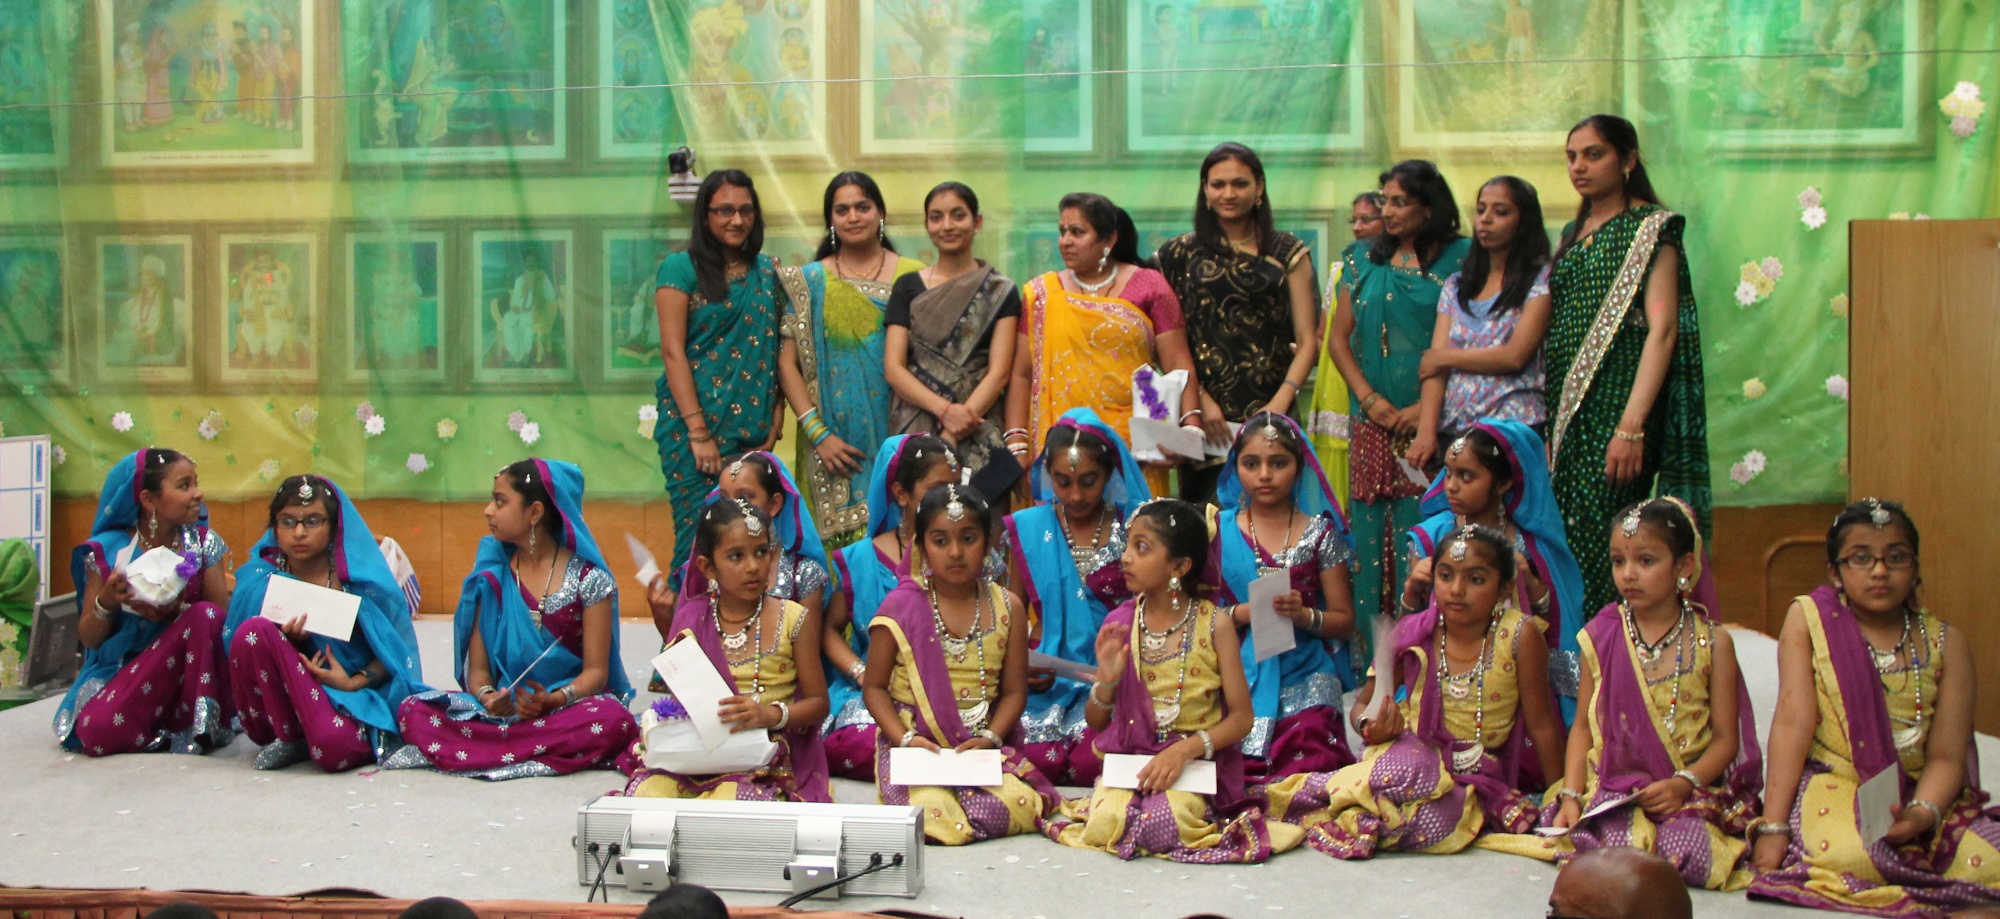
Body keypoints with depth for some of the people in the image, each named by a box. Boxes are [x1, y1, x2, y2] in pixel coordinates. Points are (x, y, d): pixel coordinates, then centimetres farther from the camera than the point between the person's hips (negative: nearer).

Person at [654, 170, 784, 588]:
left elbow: (777, 351, 12)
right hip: (695, 423, -4)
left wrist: (775, 423, 1)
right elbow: (673, 350, -8)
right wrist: (698, 432, -14)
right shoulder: (682, 267, -2)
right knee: (701, 537, -6)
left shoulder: (767, 271, 13)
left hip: (753, 426, 5)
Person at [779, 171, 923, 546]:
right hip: (835, 446, 0)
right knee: (842, 545, -1)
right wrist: (817, 432, -8)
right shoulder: (809, 281, 7)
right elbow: (787, 362, 2)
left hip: (897, 438, 0)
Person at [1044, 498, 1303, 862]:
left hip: (1195, 762, -2)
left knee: (1162, 826, -30)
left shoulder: (1213, 625, -3)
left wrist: (1185, 750, -18)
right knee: (1105, 826, -28)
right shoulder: (1119, 624, 4)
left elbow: (1241, 717, -4)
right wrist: (1106, 681, -12)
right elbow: (1095, 723, 9)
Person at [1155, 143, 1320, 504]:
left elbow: (1307, 341, 4)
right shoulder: (1182, 254, 10)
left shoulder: (1288, 253, 10)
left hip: (1268, 411, 0)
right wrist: (1199, 400, -9)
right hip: (1204, 415, 0)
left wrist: (1281, 402, -11)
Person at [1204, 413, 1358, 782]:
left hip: (1304, 677, 0)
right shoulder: (1217, 531, 9)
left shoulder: (1320, 533, 7)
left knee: (1307, 763, -27)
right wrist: (1241, 613, -12)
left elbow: (1344, 621, 7)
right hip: (1237, 678, 0)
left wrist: (1304, 615, -13)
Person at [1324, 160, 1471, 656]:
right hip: (1372, 423, 4)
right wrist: (1370, 399, -2)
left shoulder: (1460, 259, 0)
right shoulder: (1364, 259, 12)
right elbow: (1339, 336, 11)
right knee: (1369, 529, 2)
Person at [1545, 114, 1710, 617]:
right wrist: (1549, 422, 10)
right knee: (1565, 542, 4)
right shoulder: (1573, 233, 18)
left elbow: (1663, 329, -14)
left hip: (1617, 404, -7)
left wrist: (1633, 424, -23)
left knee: (1601, 542, -11)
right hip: (1568, 412, 7)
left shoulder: (1650, 228, -4)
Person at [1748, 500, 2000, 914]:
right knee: (1848, 855, -36)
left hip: (1922, 797, 2)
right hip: (1831, 786, -2)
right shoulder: (1808, 617, 3)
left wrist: (1921, 814, -22)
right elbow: (1793, 722, -8)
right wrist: (1772, 825, -17)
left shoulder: (1946, 643, 8)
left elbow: (1945, 756, 0)